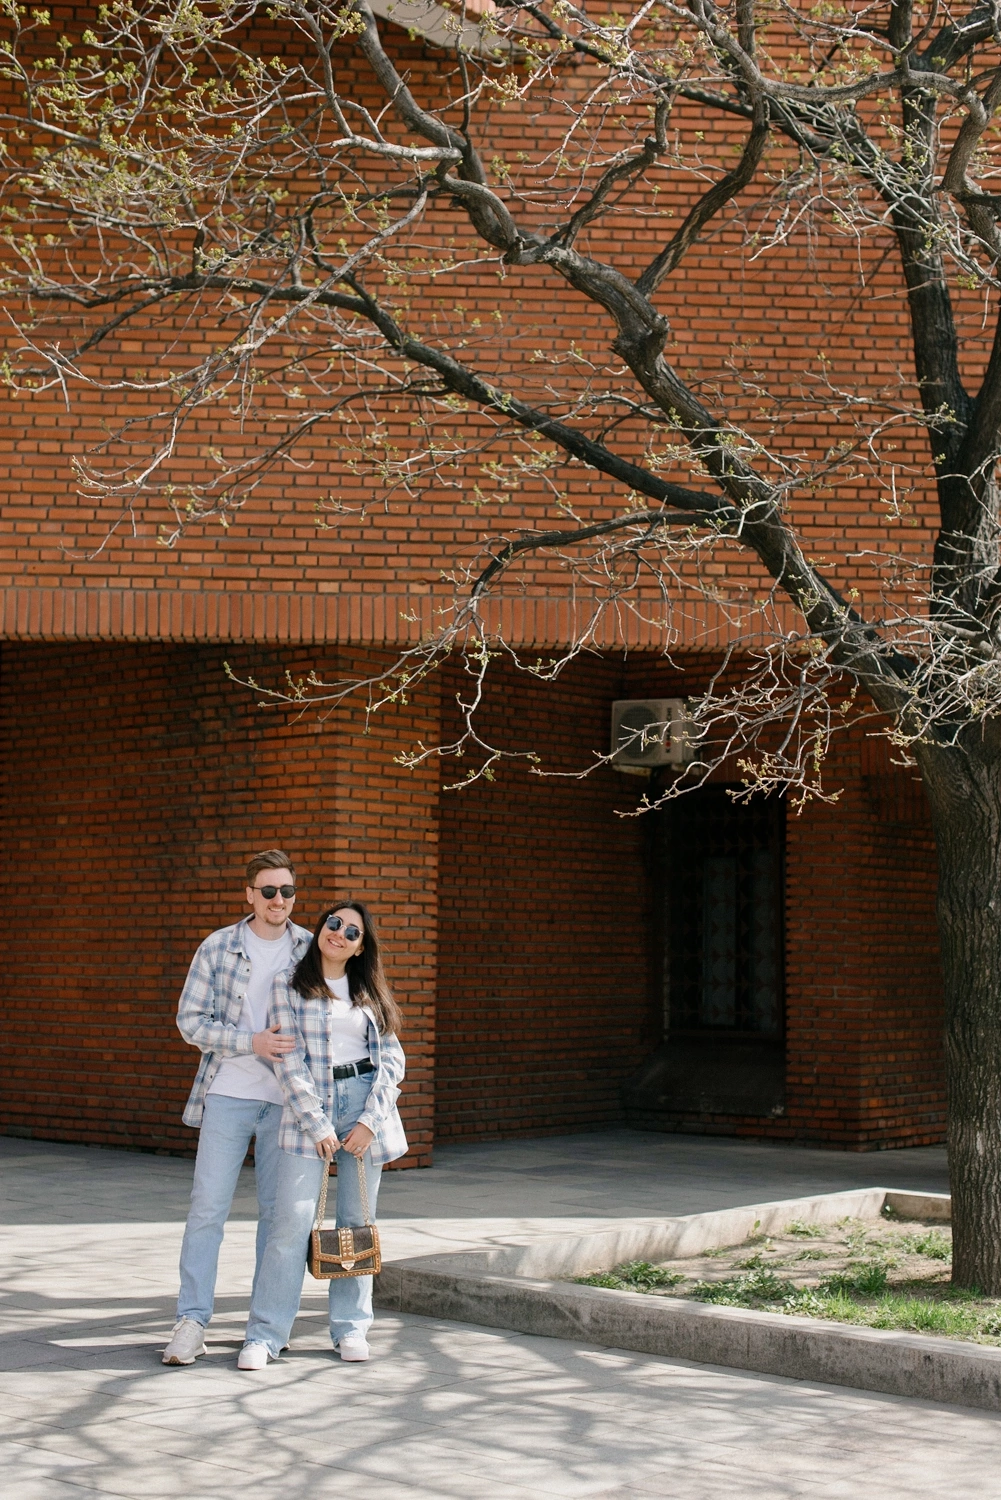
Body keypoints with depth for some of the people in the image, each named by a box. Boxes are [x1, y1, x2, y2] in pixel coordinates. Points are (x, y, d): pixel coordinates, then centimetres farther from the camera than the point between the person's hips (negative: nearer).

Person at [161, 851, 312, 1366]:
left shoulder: (311, 950, 3)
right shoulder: (218, 948, 0)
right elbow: (190, 1019, -2)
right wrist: (253, 1042, -15)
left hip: (288, 1100, 1)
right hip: (228, 1095, -1)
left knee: (277, 1212, 6)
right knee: (207, 1207, -3)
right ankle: (192, 1320, 4)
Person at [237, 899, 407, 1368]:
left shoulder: (369, 991, 12)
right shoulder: (289, 986, 3)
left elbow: (391, 1057, 6)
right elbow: (289, 1061, -4)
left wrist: (370, 1120, -6)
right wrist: (318, 1126, -11)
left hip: (366, 1104, 3)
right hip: (307, 1106, -3)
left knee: (358, 1221, 6)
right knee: (292, 1221, -9)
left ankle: (351, 1328, 17)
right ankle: (265, 1335, -2)